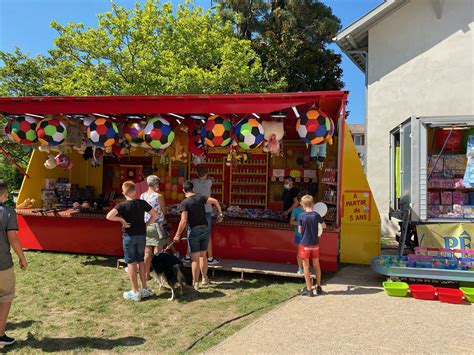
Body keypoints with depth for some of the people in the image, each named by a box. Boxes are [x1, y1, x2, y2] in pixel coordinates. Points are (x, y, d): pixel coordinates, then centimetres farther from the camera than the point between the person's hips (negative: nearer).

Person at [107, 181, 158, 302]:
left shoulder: (122, 205, -10)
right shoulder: (142, 203, -1)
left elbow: (109, 216, -25)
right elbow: (155, 216, 2)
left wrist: (121, 219, -13)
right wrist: (146, 225, 4)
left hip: (129, 236, -3)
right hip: (141, 235, 3)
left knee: (131, 263, 5)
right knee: (141, 261, 15)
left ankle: (135, 292, 9)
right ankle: (145, 289, 20)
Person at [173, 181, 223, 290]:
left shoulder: (184, 203, -11)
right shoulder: (200, 198, 2)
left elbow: (183, 221, -18)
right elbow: (215, 201, -2)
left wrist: (178, 234, -9)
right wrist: (220, 214, 11)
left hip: (194, 231, -5)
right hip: (205, 229, 5)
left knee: (195, 258, 0)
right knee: (203, 255, 18)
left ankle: (195, 283, 5)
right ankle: (204, 279, 25)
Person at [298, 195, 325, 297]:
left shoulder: (302, 216, -13)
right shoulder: (316, 215, -5)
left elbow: (299, 230, -6)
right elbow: (324, 226, 10)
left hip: (305, 244, -3)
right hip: (315, 244, 3)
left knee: (306, 266, 6)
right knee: (316, 265, 17)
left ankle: (309, 289, 10)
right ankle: (318, 287, 27)